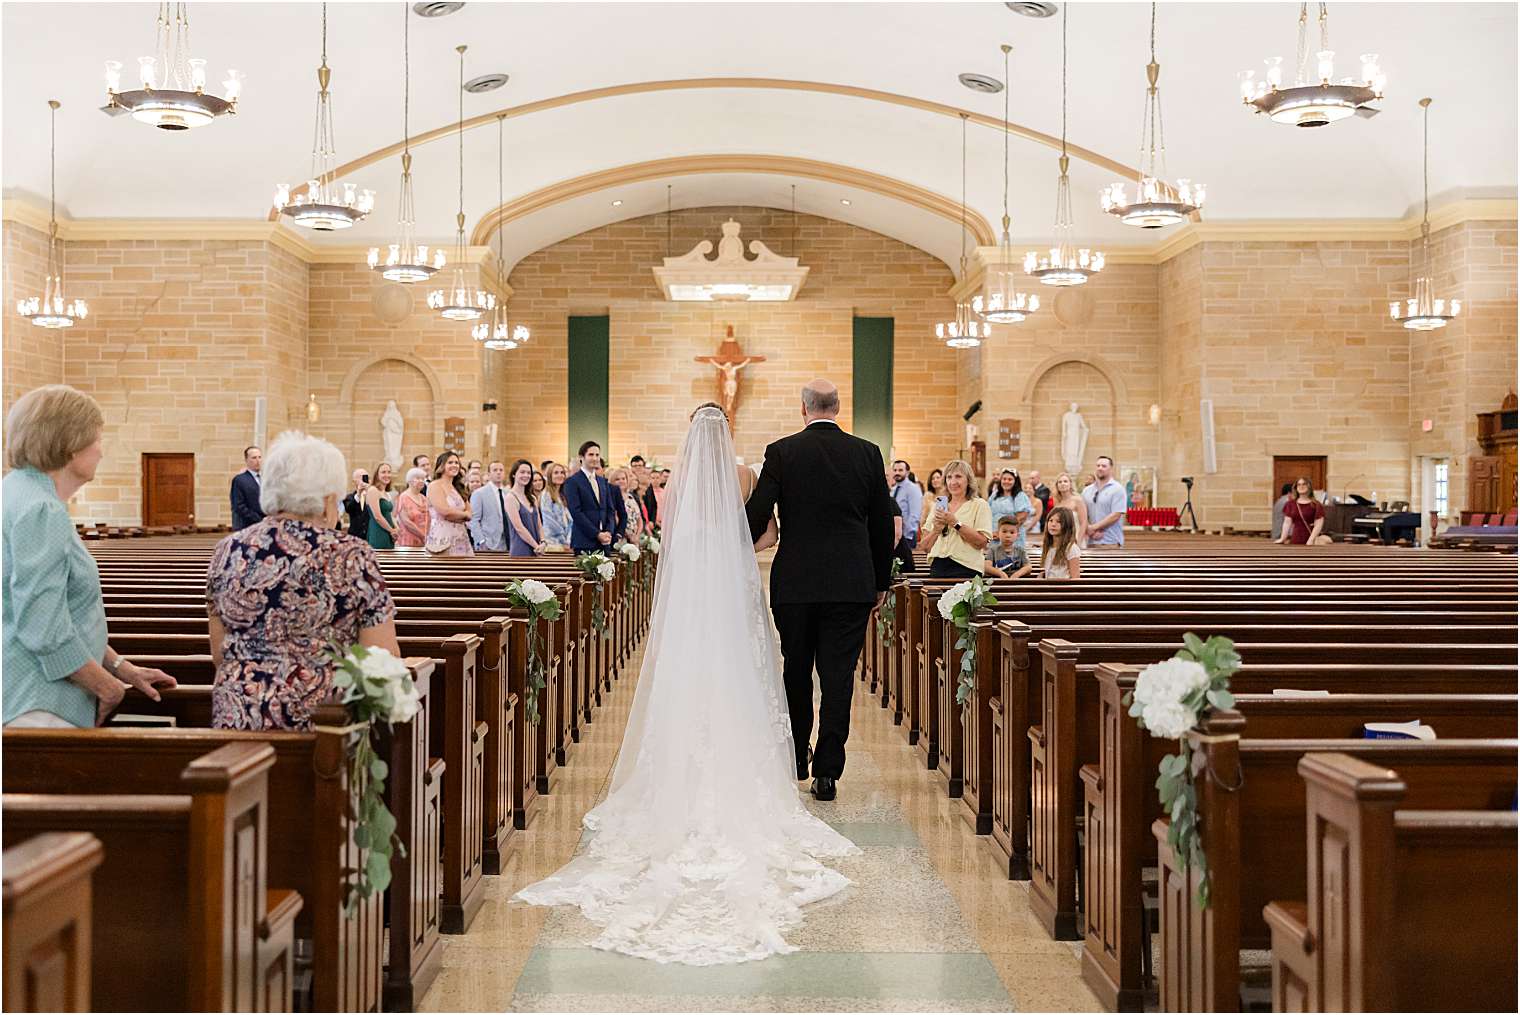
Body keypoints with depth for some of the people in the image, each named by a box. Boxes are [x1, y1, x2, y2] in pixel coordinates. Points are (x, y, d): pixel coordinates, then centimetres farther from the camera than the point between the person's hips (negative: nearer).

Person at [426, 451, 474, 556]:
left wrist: (454, 515, -4)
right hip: (443, 541, -7)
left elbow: (470, 514, 15)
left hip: (461, 541, 7)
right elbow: (445, 511, -15)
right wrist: (464, 514, 1)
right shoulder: (435, 486, -3)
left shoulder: (458, 488, 19)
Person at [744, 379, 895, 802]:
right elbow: (882, 524, 5)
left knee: (796, 675, 14)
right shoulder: (867, 453, 2)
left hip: (795, 584, 0)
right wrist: (881, 582, 15)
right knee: (838, 678, 1)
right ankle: (827, 772, -1)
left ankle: (794, 762, 27)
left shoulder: (781, 452, -4)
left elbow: (755, 517, -6)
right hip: (852, 584, 0)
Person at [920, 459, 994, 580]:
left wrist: (955, 523, -13)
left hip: (965, 569, -4)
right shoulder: (938, 505, 16)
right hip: (937, 568, 4)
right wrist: (936, 530, -5)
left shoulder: (979, 505, 4)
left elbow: (982, 542, -11)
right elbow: (925, 547, 13)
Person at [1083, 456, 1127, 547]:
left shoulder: (1117, 489, -2)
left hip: (1111, 542, -5)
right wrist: (1090, 531, -9)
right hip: (1091, 542, 5)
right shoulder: (1087, 490, 14)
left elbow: (1115, 515, -11)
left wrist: (1094, 527, -10)